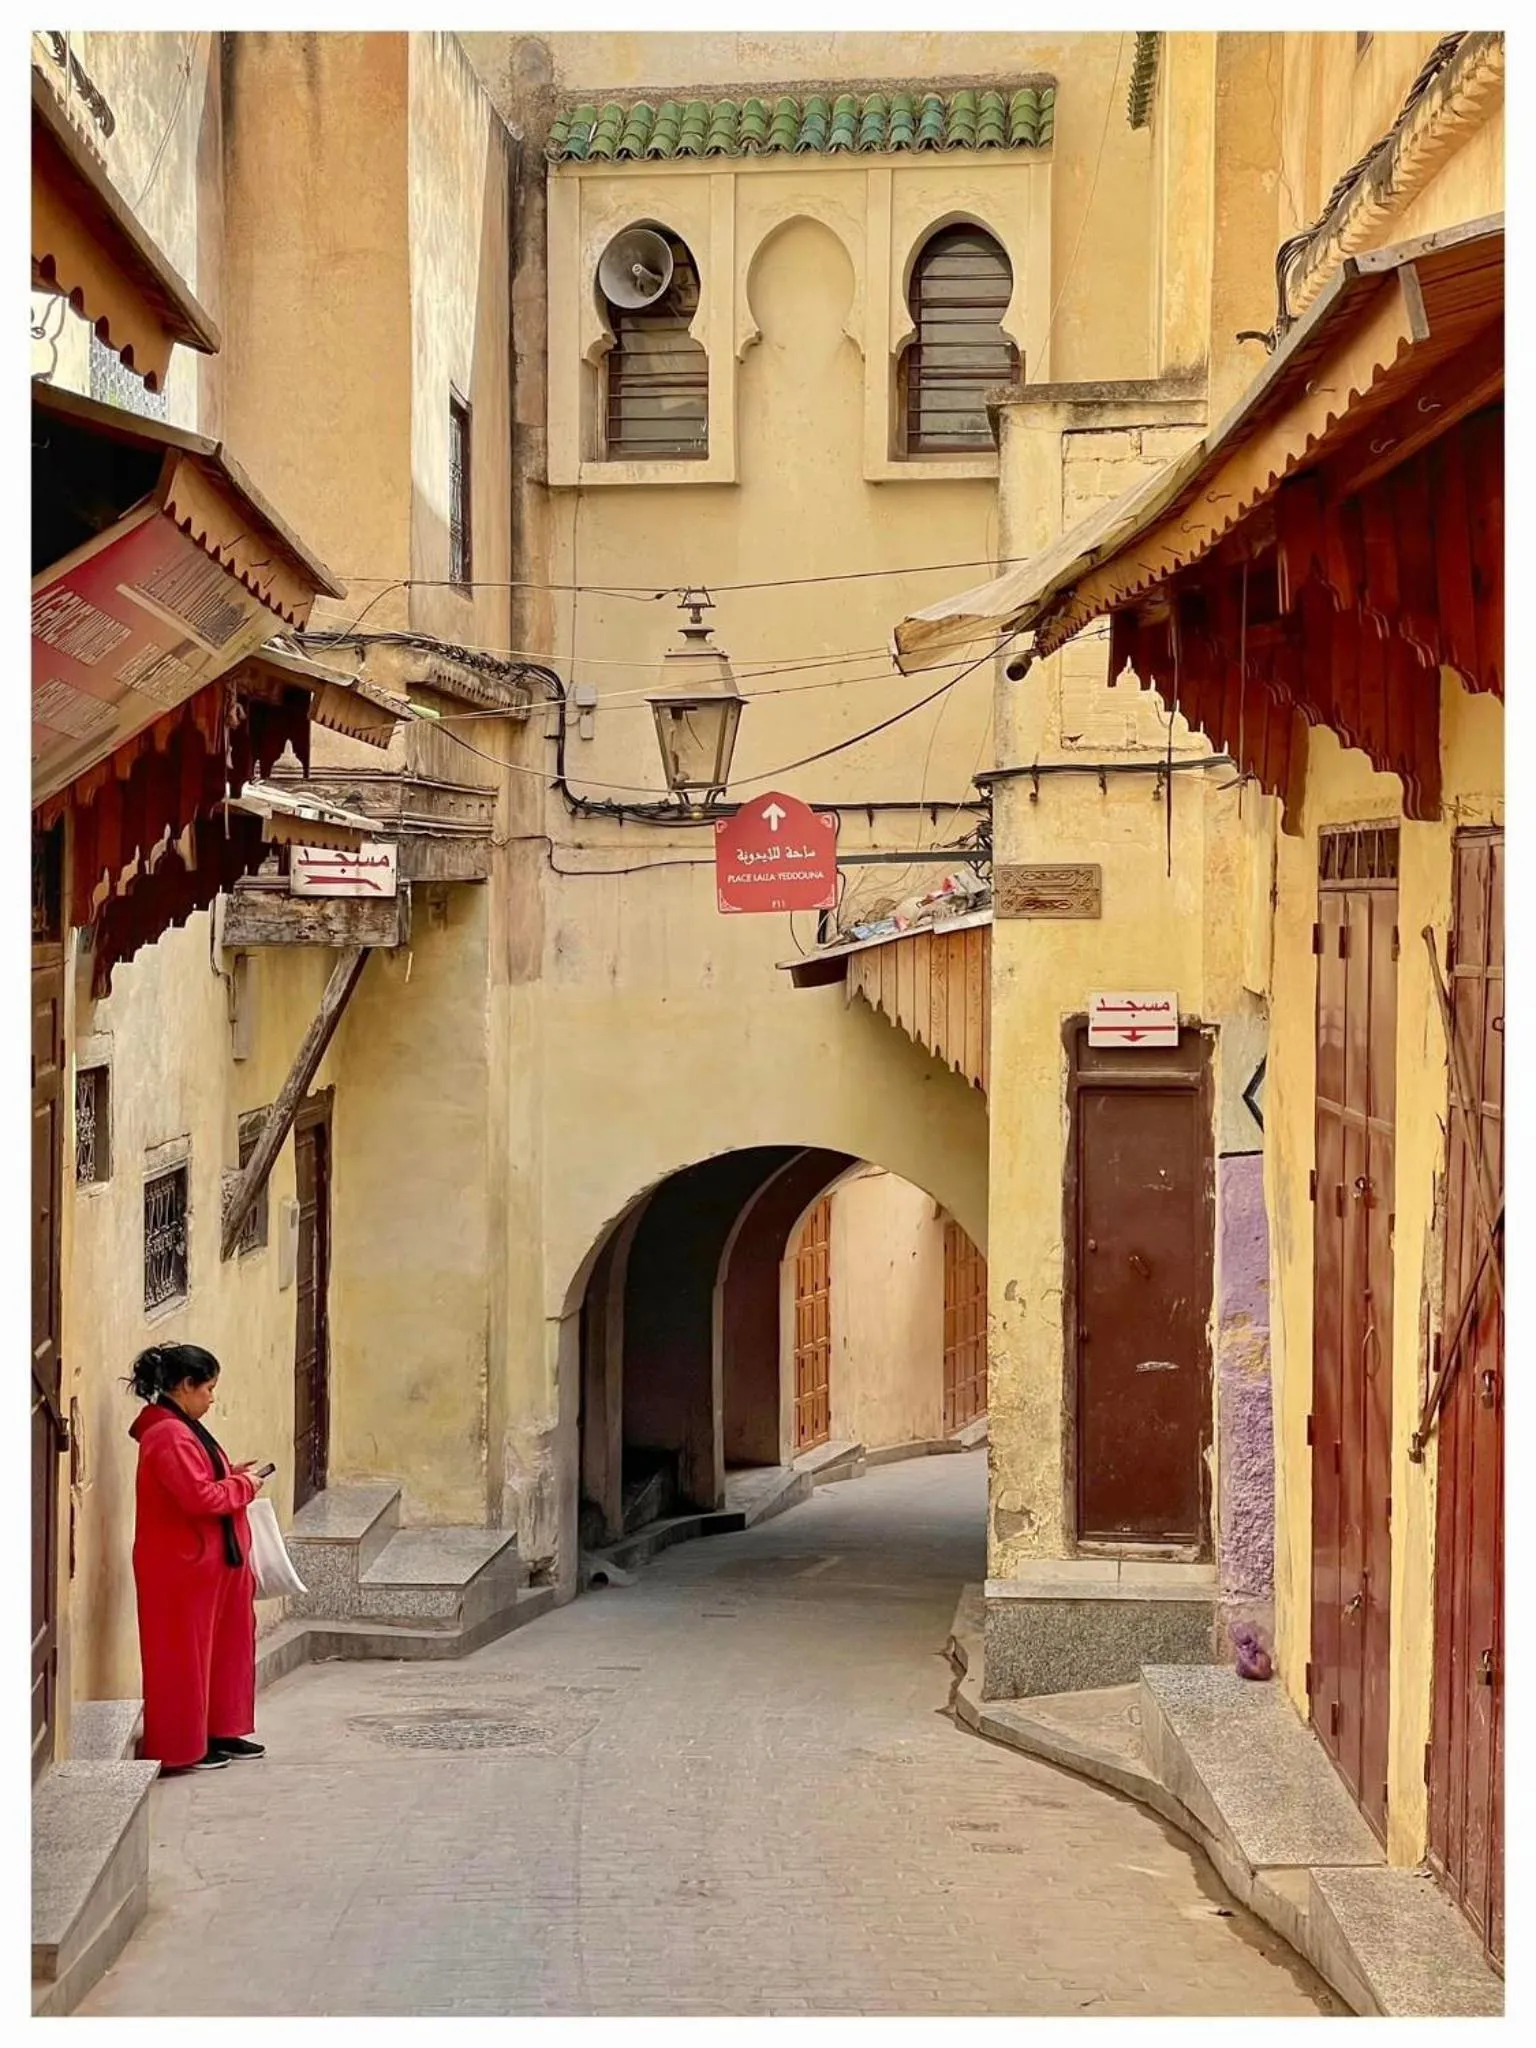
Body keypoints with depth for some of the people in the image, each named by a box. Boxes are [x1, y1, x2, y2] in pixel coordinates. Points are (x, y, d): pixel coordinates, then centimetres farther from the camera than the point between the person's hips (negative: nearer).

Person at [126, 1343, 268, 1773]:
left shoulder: (179, 1428, 12)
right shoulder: (169, 1435, -21)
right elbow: (199, 1496, -27)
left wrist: (232, 1476, 6)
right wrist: (244, 1485, -13)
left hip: (205, 1560, 11)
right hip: (182, 1564, -11)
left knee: (220, 1646, 16)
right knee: (183, 1652, -1)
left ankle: (219, 1732, 25)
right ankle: (182, 1748, 6)